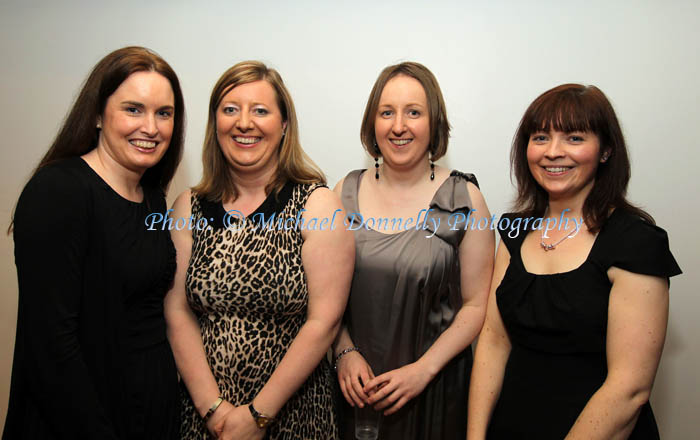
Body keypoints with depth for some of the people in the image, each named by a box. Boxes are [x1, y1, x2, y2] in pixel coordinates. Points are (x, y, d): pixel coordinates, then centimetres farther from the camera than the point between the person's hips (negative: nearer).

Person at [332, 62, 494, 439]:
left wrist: (424, 369, -13)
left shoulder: (464, 199, -8)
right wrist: (345, 351, -7)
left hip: (436, 386, -2)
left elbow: (477, 304, -7)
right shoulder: (346, 193, -1)